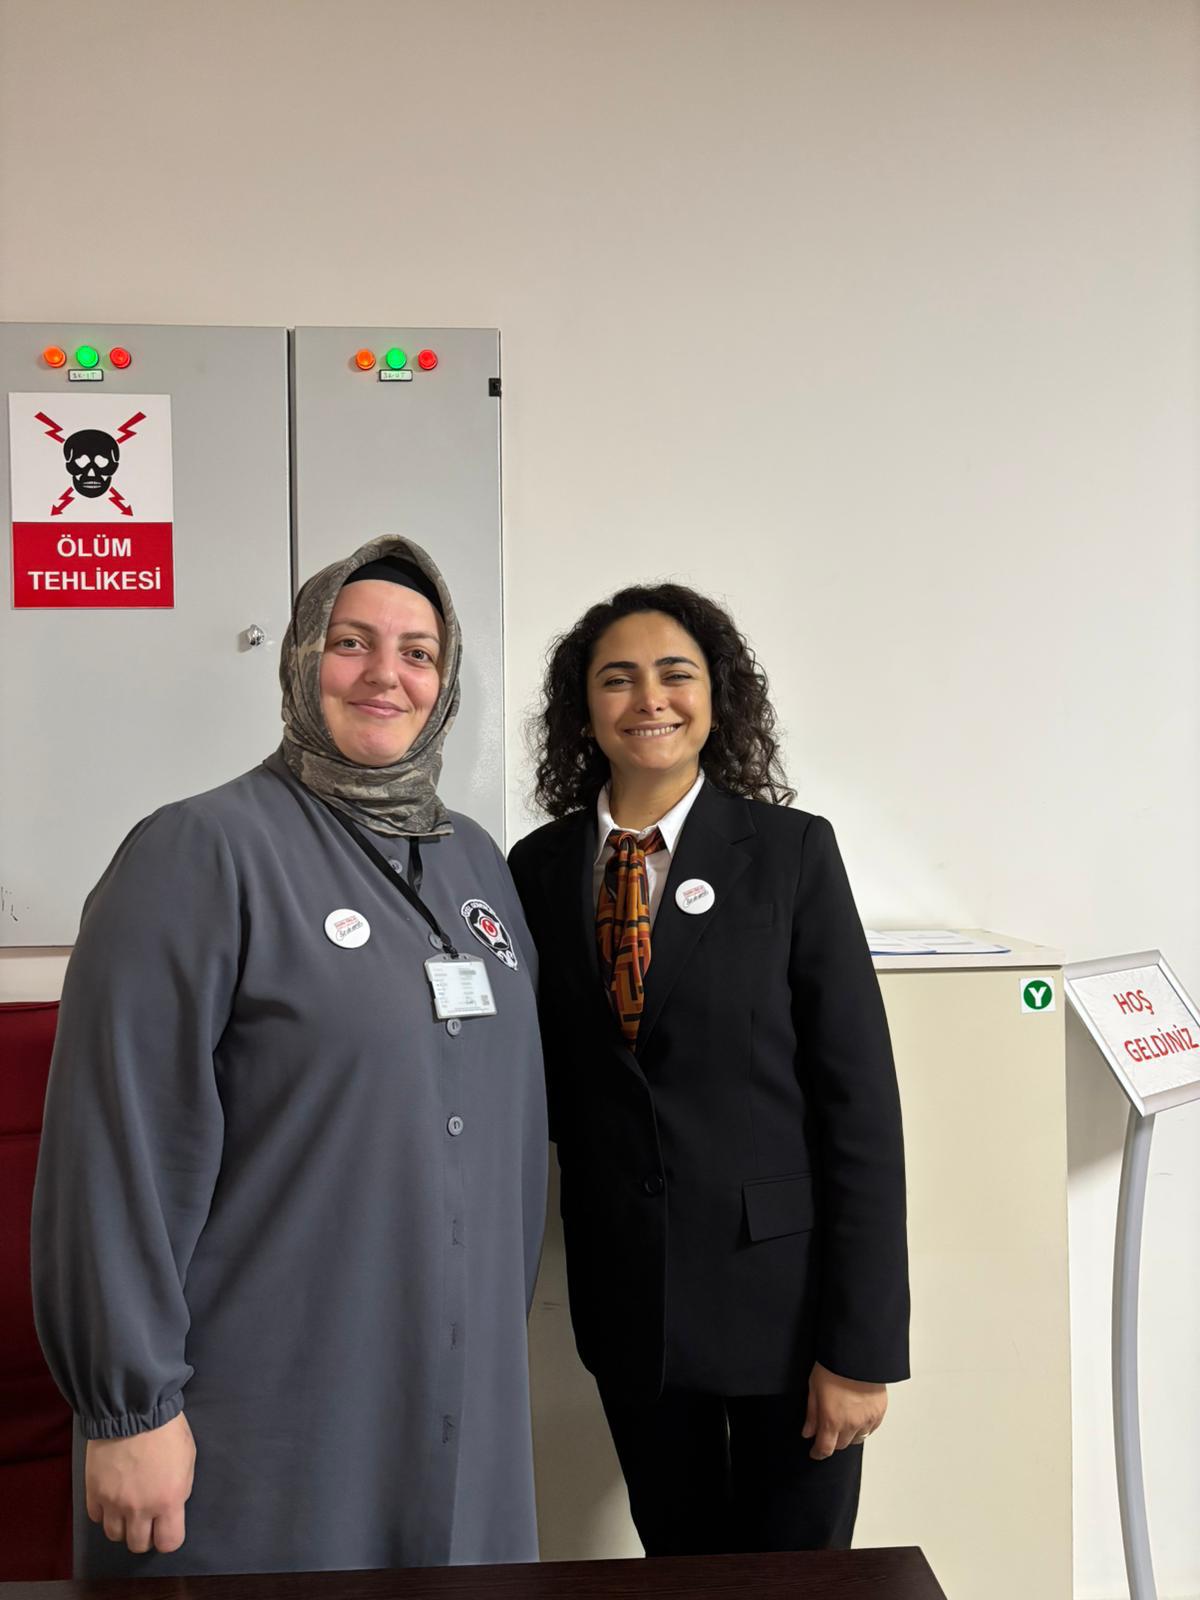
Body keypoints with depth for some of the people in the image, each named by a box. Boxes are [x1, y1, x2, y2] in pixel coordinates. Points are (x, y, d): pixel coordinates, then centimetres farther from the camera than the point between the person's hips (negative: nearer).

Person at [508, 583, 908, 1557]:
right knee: (676, 1562, 18)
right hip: (626, 1295, 3)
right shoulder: (540, 868, 1)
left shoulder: (793, 852, -9)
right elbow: (550, 1084, 7)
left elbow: (861, 1101, -10)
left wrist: (862, 1344, -12)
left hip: (780, 1286, -2)